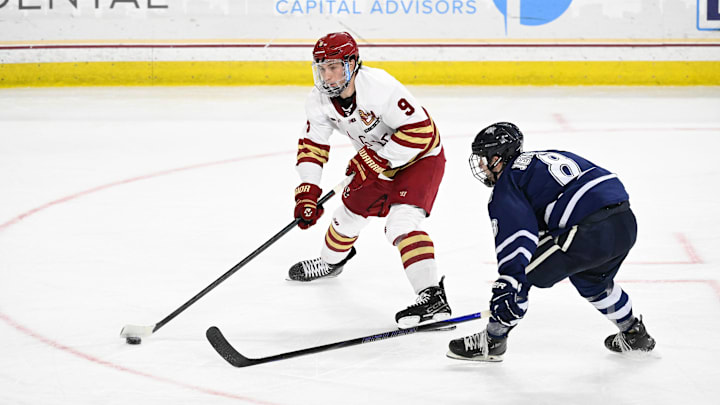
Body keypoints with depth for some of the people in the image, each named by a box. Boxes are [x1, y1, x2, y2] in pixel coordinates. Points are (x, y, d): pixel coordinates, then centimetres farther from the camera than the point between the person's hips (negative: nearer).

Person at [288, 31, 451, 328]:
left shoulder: (379, 86, -35)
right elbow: (312, 145, -4)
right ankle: (331, 262, 55)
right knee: (350, 212, 22)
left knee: (401, 222, -27)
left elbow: (420, 130, -35)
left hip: (420, 157, -8)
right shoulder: (320, 100, -12)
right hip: (376, 162, 8)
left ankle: (433, 298, -34)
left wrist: (375, 159, -32)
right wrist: (307, 191, -16)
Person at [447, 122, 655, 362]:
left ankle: (491, 341, 9)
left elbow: (517, 234, -15)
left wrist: (508, 281, -24)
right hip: (627, 223, 9)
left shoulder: (507, 182, 3)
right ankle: (634, 335, 47)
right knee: (591, 278, 36)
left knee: (520, 275, 4)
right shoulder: (548, 157, 28)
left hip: (590, 232, -9)